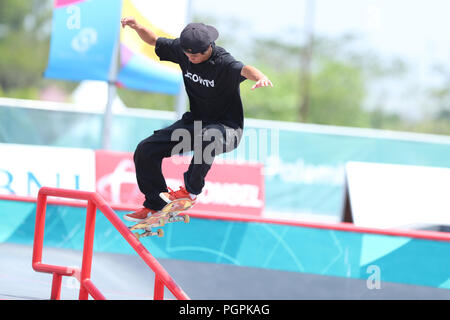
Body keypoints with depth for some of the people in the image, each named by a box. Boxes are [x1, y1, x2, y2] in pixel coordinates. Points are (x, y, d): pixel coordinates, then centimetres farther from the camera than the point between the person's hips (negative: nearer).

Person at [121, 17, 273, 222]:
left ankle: (191, 190, -21)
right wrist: (137, 27, -11)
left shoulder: (223, 63, -25)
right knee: (145, 151, -2)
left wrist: (261, 77, -70)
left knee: (207, 137, -43)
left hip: (226, 127, -7)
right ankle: (155, 205, 15)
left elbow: (244, 70, -46)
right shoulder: (182, 50, -7)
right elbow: (154, 41, 9)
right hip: (195, 121, 7)